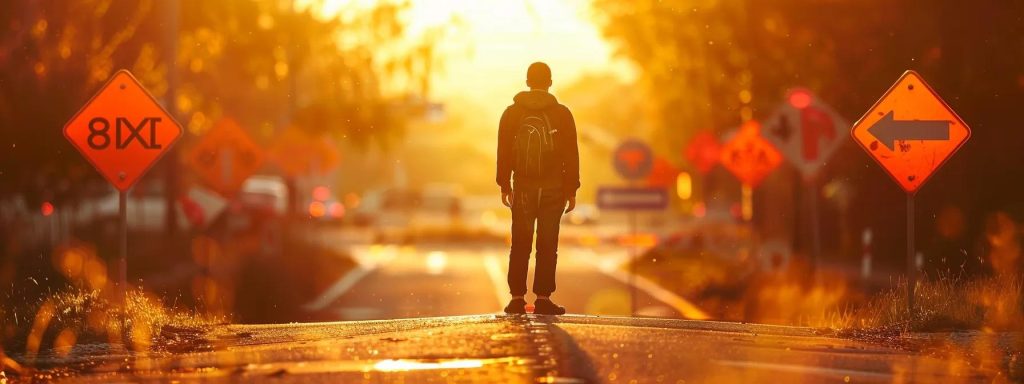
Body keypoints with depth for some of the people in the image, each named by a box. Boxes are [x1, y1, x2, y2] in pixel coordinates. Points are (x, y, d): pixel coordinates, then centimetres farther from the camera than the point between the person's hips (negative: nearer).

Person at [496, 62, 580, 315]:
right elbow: (571, 155, 0)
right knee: (547, 246, 0)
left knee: (520, 246, 5)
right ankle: (543, 298, -4)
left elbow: (504, 152, 3)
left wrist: (504, 186, 9)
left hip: (522, 189, 1)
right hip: (553, 188, -1)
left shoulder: (512, 113, 3)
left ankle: (517, 298, 0)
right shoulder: (562, 114, -1)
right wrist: (571, 190, 5)